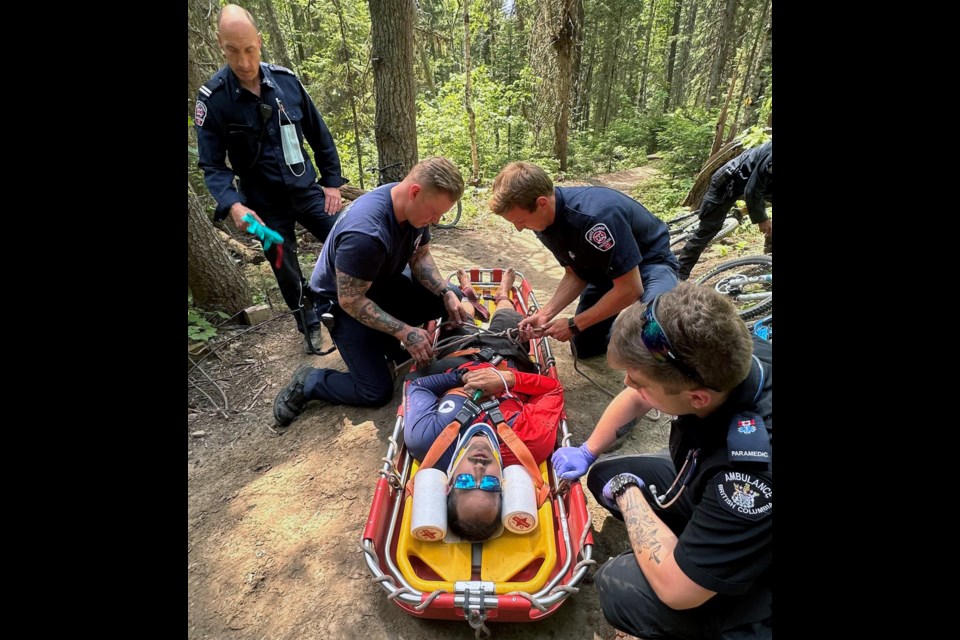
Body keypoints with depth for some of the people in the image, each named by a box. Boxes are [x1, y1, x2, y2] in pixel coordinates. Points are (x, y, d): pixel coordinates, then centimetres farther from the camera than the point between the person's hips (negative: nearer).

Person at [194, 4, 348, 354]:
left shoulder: (286, 80, -3)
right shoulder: (213, 98, -10)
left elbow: (319, 135, 6)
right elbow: (213, 165, -8)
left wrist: (332, 182, 3)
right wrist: (233, 205, -25)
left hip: (307, 190, 2)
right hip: (266, 203, -1)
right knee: (287, 272, 8)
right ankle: (309, 326, 32)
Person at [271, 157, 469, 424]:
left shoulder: (416, 206, -15)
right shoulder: (365, 233, -39)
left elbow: (420, 257, -2)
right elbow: (351, 302, -29)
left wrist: (446, 293, -18)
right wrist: (404, 331, -29)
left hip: (385, 283, 8)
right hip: (343, 302, -7)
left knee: (451, 298, -7)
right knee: (377, 392, -10)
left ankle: (386, 342, 9)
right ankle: (309, 381, 11)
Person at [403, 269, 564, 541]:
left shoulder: (424, 441, -46)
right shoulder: (532, 445, -45)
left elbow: (417, 385, -27)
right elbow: (554, 388, -29)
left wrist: (461, 376, -34)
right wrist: (507, 379, -43)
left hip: (458, 359, 1)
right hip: (509, 361, 0)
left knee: (462, 317, 30)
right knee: (506, 317, 27)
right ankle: (503, 295, 66)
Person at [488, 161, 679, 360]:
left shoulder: (595, 215, -39)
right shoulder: (545, 221, -14)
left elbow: (629, 289, -32)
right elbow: (575, 274, -3)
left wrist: (574, 325, -24)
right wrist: (546, 313, -16)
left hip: (650, 261, -7)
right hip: (606, 267, 7)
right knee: (585, 347, 11)